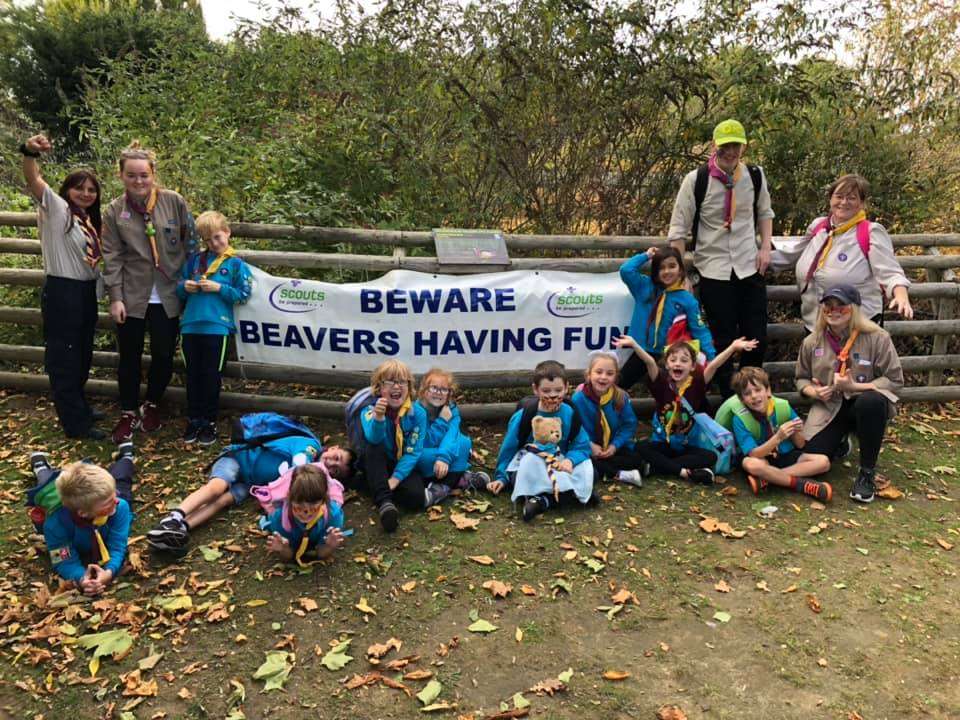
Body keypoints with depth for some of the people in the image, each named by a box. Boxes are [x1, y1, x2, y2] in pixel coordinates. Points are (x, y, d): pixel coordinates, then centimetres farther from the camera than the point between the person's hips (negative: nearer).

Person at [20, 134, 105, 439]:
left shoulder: (89, 220, 14)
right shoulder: (57, 209, -8)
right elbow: (33, 180, -27)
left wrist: (98, 261, 8)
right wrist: (29, 152, -44)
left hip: (86, 293, 8)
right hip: (61, 292, -8)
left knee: (82, 355, 18)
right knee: (63, 357, -1)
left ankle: (78, 407, 33)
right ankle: (75, 423, 4)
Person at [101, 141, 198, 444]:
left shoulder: (174, 202, -4)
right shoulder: (114, 211, 0)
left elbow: (191, 241, 2)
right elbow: (112, 257, -1)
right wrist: (115, 298, -6)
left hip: (168, 295, -1)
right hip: (132, 296, 1)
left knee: (163, 355, 7)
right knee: (129, 357, 9)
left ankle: (151, 405, 30)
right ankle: (128, 413, 25)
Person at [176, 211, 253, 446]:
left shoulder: (236, 264, 2)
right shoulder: (194, 260, 13)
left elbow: (243, 295, -3)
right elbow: (179, 289, 17)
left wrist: (219, 288, -13)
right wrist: (185, 287, -4)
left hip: (217, 326, -4)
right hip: (190, 325, 4)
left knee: (211, 376, 4)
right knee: (193, 375, 10)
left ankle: (209, 422, 14)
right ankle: (194, 420, 20)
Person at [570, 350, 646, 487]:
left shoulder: (621, 397, -8)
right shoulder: (578, 399, -15)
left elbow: (629, 425, -3)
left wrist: (615, 445, -15)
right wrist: (589, 445, -22)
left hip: (614, 449, 2)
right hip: (588, 450, -2)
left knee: (637, 458, -17)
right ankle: (619, 474, -22)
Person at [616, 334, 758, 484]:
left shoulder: (697, 383, -7)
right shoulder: (662, 383, -9)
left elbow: (713, 365, -21)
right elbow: (649, 362, -27)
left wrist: (733, 347, -35)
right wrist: (633, 344, -43)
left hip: (685, 446, 1)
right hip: (662, 444, -1)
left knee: (710, 456, -23)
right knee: (641, 448, -28)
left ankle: (656, 466, -25)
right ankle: (685, 472, -30)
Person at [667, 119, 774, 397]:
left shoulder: (755, 176, 2)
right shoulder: (696, 180, -9)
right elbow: (678, 229, -5)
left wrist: (765, 247, 3)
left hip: (750, 267, 3)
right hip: (713, 270, -3)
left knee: (757, 338, 4)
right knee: (723, 340, 2)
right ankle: (728, 400, 18)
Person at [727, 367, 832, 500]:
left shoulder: (783, 407, -9)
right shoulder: (740, 419, -18)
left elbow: (800, 445, -1)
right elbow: (753, 454, -24)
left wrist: (797, 432, -24)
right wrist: (778, 437, -36)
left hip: (787, 456, 4)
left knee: (823, 461, -18)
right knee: (750, 464, -38)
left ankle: (765, 479, -26)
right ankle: (802, 484, -24)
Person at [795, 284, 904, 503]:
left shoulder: (877, 337, -11)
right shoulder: (812, 342, 0)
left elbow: (894, 380, -11)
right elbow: (802, 379, 14)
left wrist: (854, 386, -22)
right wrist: (813, 392, -10)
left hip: (865, 403, -3)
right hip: (829, 408, 3)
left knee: (870, 402, -42)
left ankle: (867, 473, -21)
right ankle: (841, 443, 25)